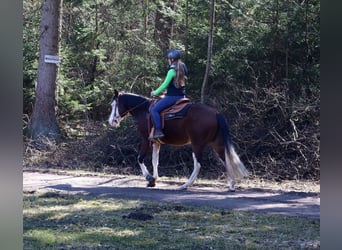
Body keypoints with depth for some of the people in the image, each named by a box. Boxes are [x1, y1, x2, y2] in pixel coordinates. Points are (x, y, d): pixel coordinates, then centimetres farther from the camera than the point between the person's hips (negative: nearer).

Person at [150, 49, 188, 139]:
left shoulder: (172, 70, -14)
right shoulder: (183, 68, 12)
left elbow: (165, 84, -14)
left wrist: (155, 92, 0)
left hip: (172, 96, -9)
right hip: (181, 96, 9)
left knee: (154, 110, -9)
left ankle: (158, 131, -22)